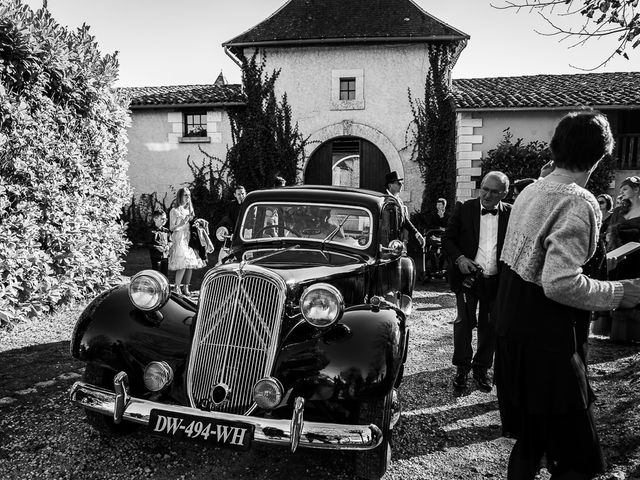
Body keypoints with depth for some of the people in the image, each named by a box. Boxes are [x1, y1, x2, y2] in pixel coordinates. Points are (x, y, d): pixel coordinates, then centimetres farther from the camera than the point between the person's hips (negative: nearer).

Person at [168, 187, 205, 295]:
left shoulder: (189, 210, 17)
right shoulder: (174, 211, -2)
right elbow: (172, 228, -6)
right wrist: (183, 223, -14)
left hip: (189, 239, 6)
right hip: (179, 240, -6)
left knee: (191, 264, 0)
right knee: (182, 265, -15)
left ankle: (186, 287, 9)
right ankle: (176, 287, -2)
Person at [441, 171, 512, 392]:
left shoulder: (511, 214, 0)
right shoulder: (463, 209, -1)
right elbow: (447, 238, 2)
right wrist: (459, 258, -14)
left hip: (496, 280, 1)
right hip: (468, 276, -1)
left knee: (489, 326, 10)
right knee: (464, 321, -3)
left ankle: (482, 368, 27)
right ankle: (462, 368, 15)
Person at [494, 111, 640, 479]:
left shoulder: (531, 191, 8)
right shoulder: (579, 203, -17)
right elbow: (560, 283, -25)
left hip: (514, 334, 8)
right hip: (548, 347, -8)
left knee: (529, 440, 21)